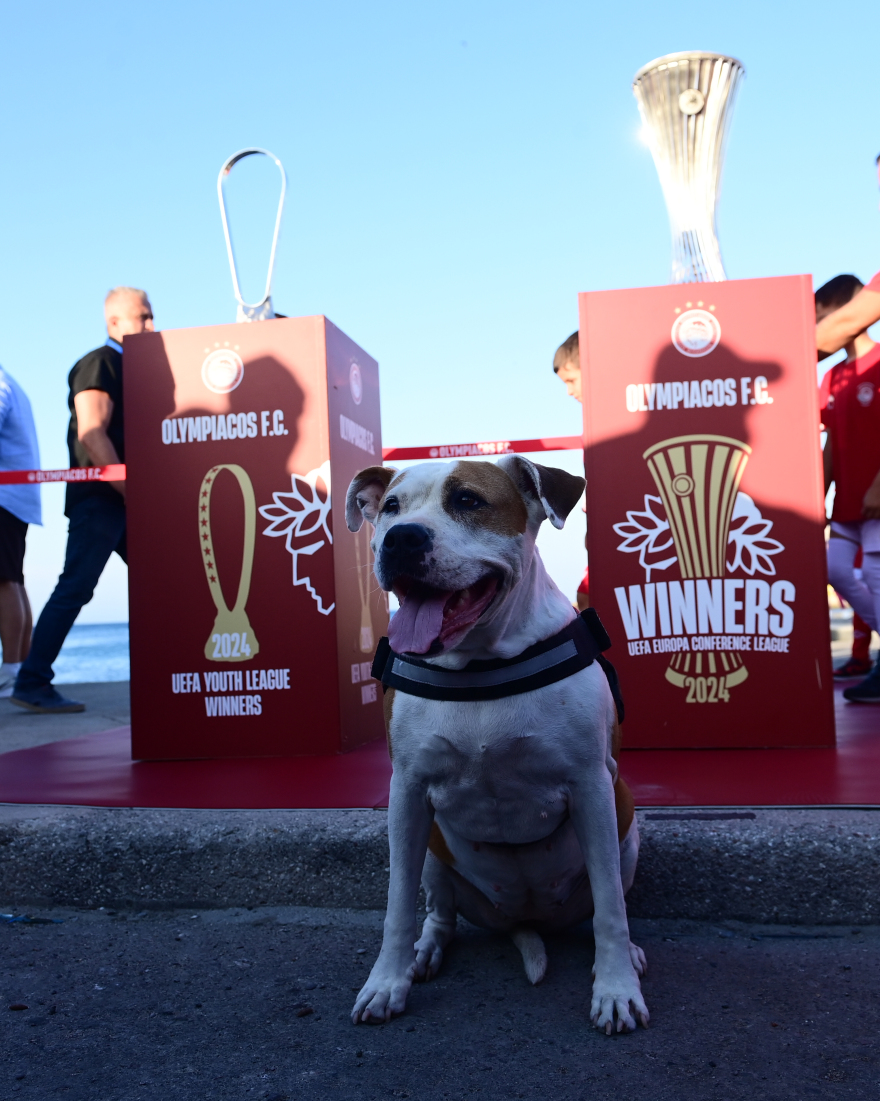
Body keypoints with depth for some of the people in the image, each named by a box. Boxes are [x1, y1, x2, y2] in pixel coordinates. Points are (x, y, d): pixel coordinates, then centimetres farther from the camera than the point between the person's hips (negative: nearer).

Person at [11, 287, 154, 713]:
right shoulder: (98, 364, -7)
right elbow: (91, 434, -18)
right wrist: (128, 489, -18)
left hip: (124, 499, 9)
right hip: (99, 498, -9)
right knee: (74, 588, -9)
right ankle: (31, 682, -2)